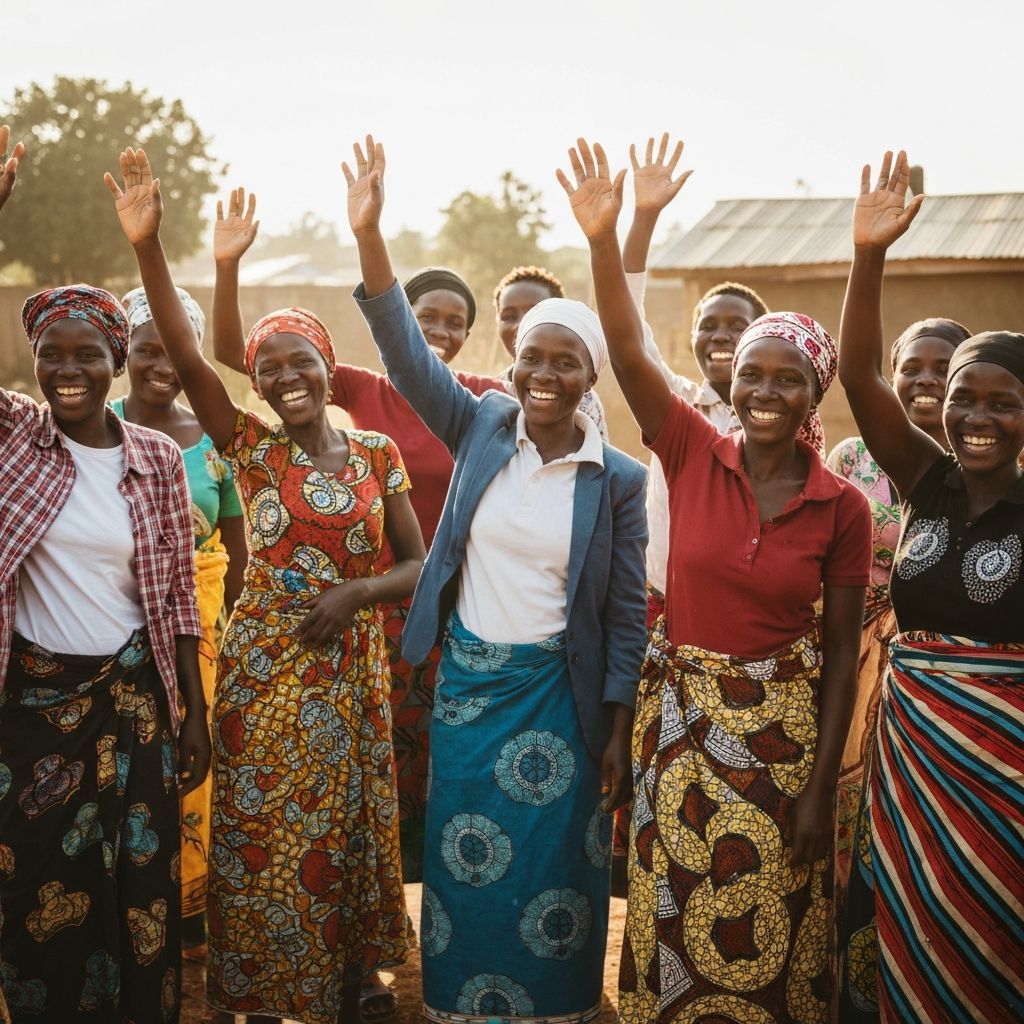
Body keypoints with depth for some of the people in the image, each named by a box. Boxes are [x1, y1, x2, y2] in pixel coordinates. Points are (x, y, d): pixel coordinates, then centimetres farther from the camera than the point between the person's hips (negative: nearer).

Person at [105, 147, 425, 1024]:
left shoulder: (376, 452, 2)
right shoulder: (249, 448, -2)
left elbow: (417, 563, 4)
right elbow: (185, 356, -15)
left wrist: (353, 592, -15)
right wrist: (148, 247, -27)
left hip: (348, 670, 1)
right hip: (261, 669, -1)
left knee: (345, 839, 11)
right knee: (260, 841, 4)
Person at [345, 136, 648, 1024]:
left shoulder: (619, 478, -7)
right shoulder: (483, 428, -1)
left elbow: (627, 613, -4)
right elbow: (406, 351, -13)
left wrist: (617, 735, -5)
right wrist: (368, 234, -26)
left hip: (558, 695, -2)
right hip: (466, 682, 2)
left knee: (552, 875, 8)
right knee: (464, 869, 11)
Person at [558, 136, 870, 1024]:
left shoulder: (843, 507, -7)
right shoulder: (693, 454, -6)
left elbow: (841, 653, -5)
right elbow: (629, 352, -20)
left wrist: (820, 790, -6)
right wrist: (604, 240, -33)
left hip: (783, 725, -1)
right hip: (681, 713, 1)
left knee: (771, 922, 10)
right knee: (676, 909, 12)